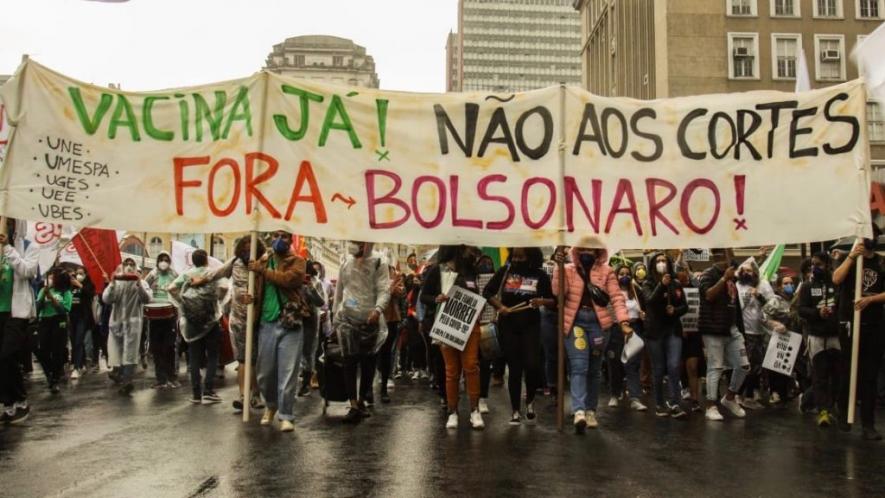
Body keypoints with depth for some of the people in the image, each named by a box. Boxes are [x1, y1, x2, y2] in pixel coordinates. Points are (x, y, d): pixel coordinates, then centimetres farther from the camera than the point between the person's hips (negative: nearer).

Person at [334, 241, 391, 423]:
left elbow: (384, 290, -12)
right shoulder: (346, 262, 11)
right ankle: (354, 405, -5)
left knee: (368, 361, 6)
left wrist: (378, 309, -30)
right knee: (350, 360, -5)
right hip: (348, 317, 2)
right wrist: (336, 314, 17)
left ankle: (362, 400, 22)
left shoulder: (378, 262, -4)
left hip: (370, 318, -2)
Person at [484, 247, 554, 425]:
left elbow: (552, 300, 4)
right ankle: (515, 411, 18)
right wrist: (500, 307, -12)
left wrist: (542, 301, -18)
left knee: (532, 365, -12)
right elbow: (487, 292, 3)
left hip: (531, 325, 0)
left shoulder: (540, 275, -3)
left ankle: (530, 401, 18)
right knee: (515, 368, 5)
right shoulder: (505, 271, -2)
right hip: (508, 325, 1)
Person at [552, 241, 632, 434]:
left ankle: (590, 411, 21)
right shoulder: (568, 270, 4)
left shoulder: (606, 271, 4)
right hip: (575, 321, -1)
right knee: (578, 366, -13)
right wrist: (558, 266, -16)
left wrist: (624, 321, -16)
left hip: (598, 322, 2)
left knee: (594, 369, 10)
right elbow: (558, 291, -10)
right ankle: (579, 411, -22)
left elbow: (617, 297, -4)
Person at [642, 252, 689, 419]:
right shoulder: (648, 284, 0)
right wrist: (661, 284, -29)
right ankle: (659, 404, 15)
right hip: (654, 331, -2)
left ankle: (674, 404, -6)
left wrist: (675, 310, -11)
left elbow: (685, 306, 10)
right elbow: (650, 301, -19)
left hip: (673, 330, 2)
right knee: (658, 369, 5)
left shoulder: (676, 283, 7)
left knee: (674, 367, -9)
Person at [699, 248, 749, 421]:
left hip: (732, 328, 7)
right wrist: (725, 278, -26)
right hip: (713, 329, -7)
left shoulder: (731, 277, 14)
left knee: (743, 365, 5)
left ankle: (729, 398, 24)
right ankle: (711, 407, 5)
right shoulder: (708, 275, -9)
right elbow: (709, 295, -26)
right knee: (715, 368, -4)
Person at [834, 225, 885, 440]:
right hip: (851, 324, -1)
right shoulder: (849, 259, 4)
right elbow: (836, 279, -15)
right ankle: (844, 413, 24)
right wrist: (852, 256, -19)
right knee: (849, 372, 7)